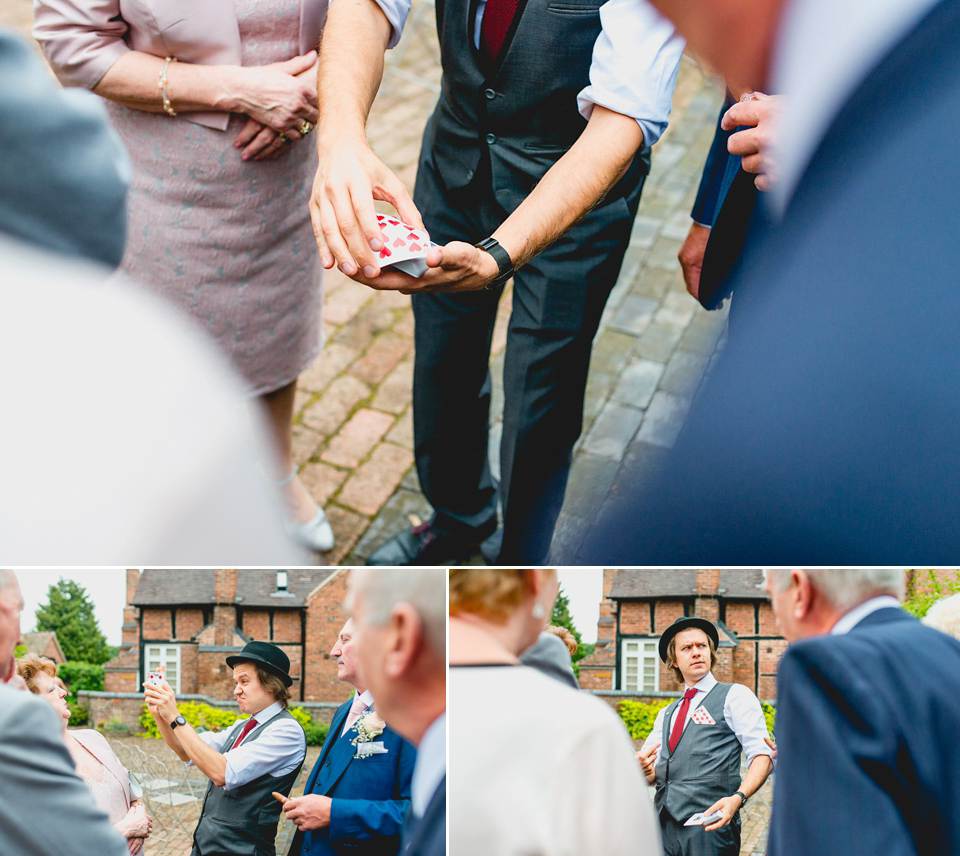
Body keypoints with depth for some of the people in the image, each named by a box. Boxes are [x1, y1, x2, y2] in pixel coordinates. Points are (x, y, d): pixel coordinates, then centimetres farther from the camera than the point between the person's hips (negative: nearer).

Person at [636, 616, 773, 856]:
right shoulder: (666, 715, 23)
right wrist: (644, 769, -5)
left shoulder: (735, 696, 5)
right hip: (663, 826, 5)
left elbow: (763, 756, -7)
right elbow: (652, 773, 19)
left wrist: (737, 798, -24)